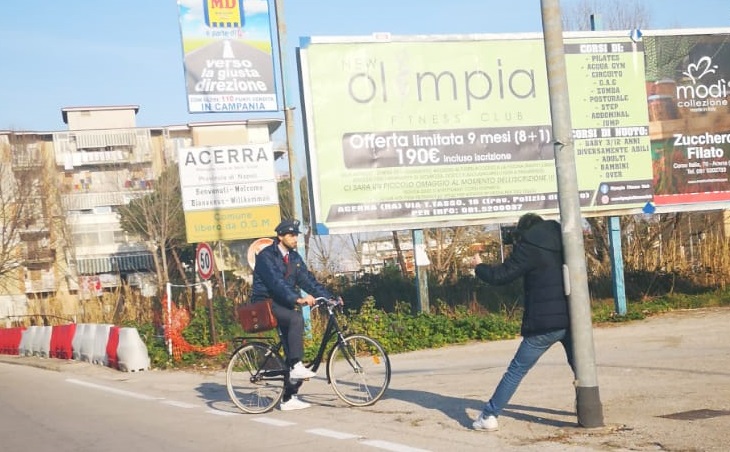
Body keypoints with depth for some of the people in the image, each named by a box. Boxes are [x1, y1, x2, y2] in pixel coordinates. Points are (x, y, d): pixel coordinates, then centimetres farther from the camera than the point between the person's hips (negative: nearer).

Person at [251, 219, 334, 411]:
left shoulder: (294, 257, 11)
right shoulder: (266, 256, -13)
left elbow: (307, 279, 6)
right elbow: (276, 282, -27)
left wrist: (328, 297, -5)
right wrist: (297, 299, -40)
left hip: (283, 304, 7)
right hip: (265, 305, -7)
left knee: (292, 350, 0)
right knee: (296, 319, -34)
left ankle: (289, 398, 5)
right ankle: (296, 367, -33)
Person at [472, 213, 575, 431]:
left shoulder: (529, 246, -7)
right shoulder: (562, 240, 10)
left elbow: (501, 275, -6)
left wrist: (479, 267, 13)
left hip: (545, 322, -5)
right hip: (571, 319, 5)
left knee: (517, 370, 1)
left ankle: (489, 416, 1)